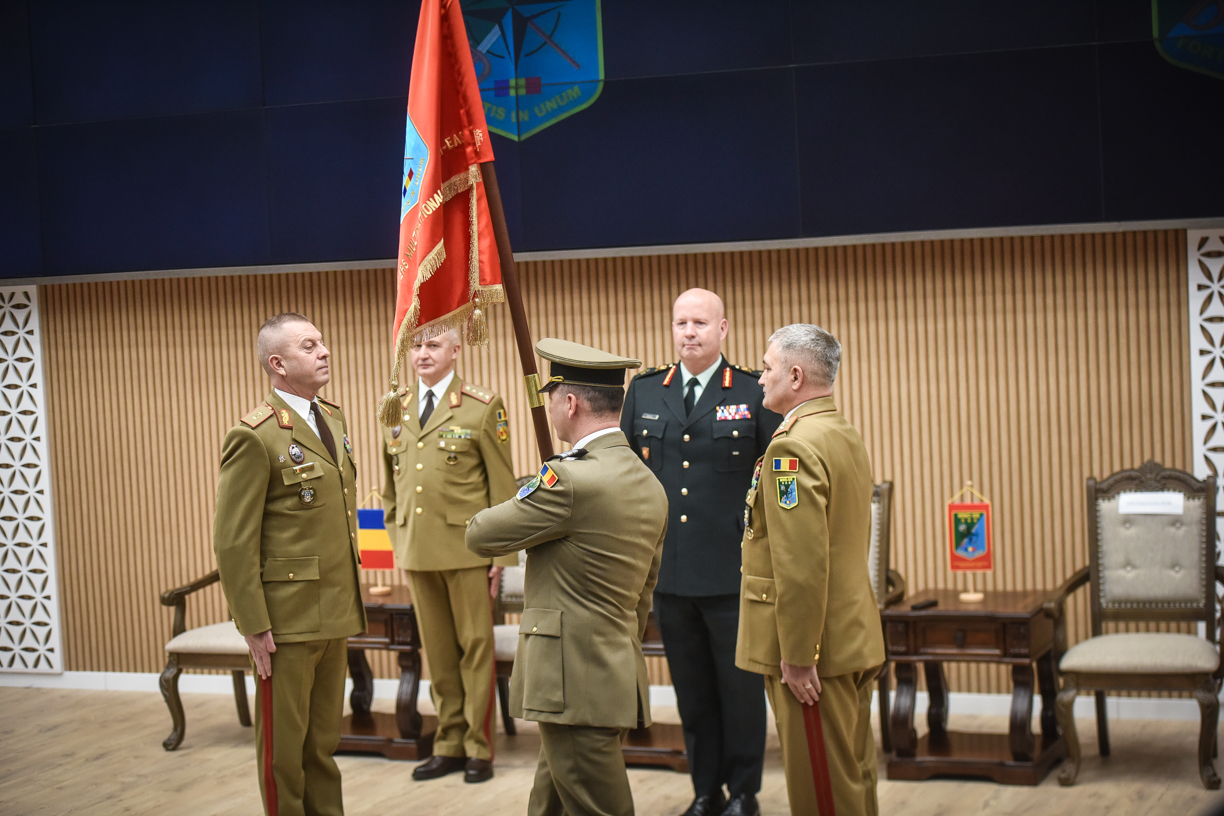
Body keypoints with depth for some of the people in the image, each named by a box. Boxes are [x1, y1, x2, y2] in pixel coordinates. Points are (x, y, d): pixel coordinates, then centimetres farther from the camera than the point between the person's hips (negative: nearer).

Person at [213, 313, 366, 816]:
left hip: (334, 613, 7)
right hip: (288, 619, -7)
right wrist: (254, 626, -16)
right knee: (284, 741, 5)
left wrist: (351, 600, 15)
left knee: (324, 737, 16)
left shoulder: (333, 420, 11)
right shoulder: (255, 437, -15)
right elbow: (233, 542, -15)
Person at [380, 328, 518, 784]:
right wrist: (397, 540, 12)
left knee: (475, 648, 3)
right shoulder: (396, 410, 11)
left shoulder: (483, 407, -3)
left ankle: (479, 748, 12)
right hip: (417, 552, 4)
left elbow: (502, 486, -3)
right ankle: (449, 744, 19)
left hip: (467, 549, -4)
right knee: (438, 651, 10)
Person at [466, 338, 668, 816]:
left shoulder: (571, 479, -18)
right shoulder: (649, 486, 12)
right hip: (616, 678, 10)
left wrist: (524, 506, 10)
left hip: (576, 684, -10)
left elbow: (480, 536, -8)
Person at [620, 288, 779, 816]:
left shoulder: (754, 393, -2)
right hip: (668, 570, 3)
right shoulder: (644, 392, 8)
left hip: (733, 572, -3)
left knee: (740, 686, 6)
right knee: (691, 689, 11)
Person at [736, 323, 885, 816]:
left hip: (812, 646, -10)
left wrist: (798, 658, -21)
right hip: (854, 639, 10)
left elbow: (802, 564, -24)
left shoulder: (793, 447, -19)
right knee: (855, 776, 16)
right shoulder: (847, 436, 13)